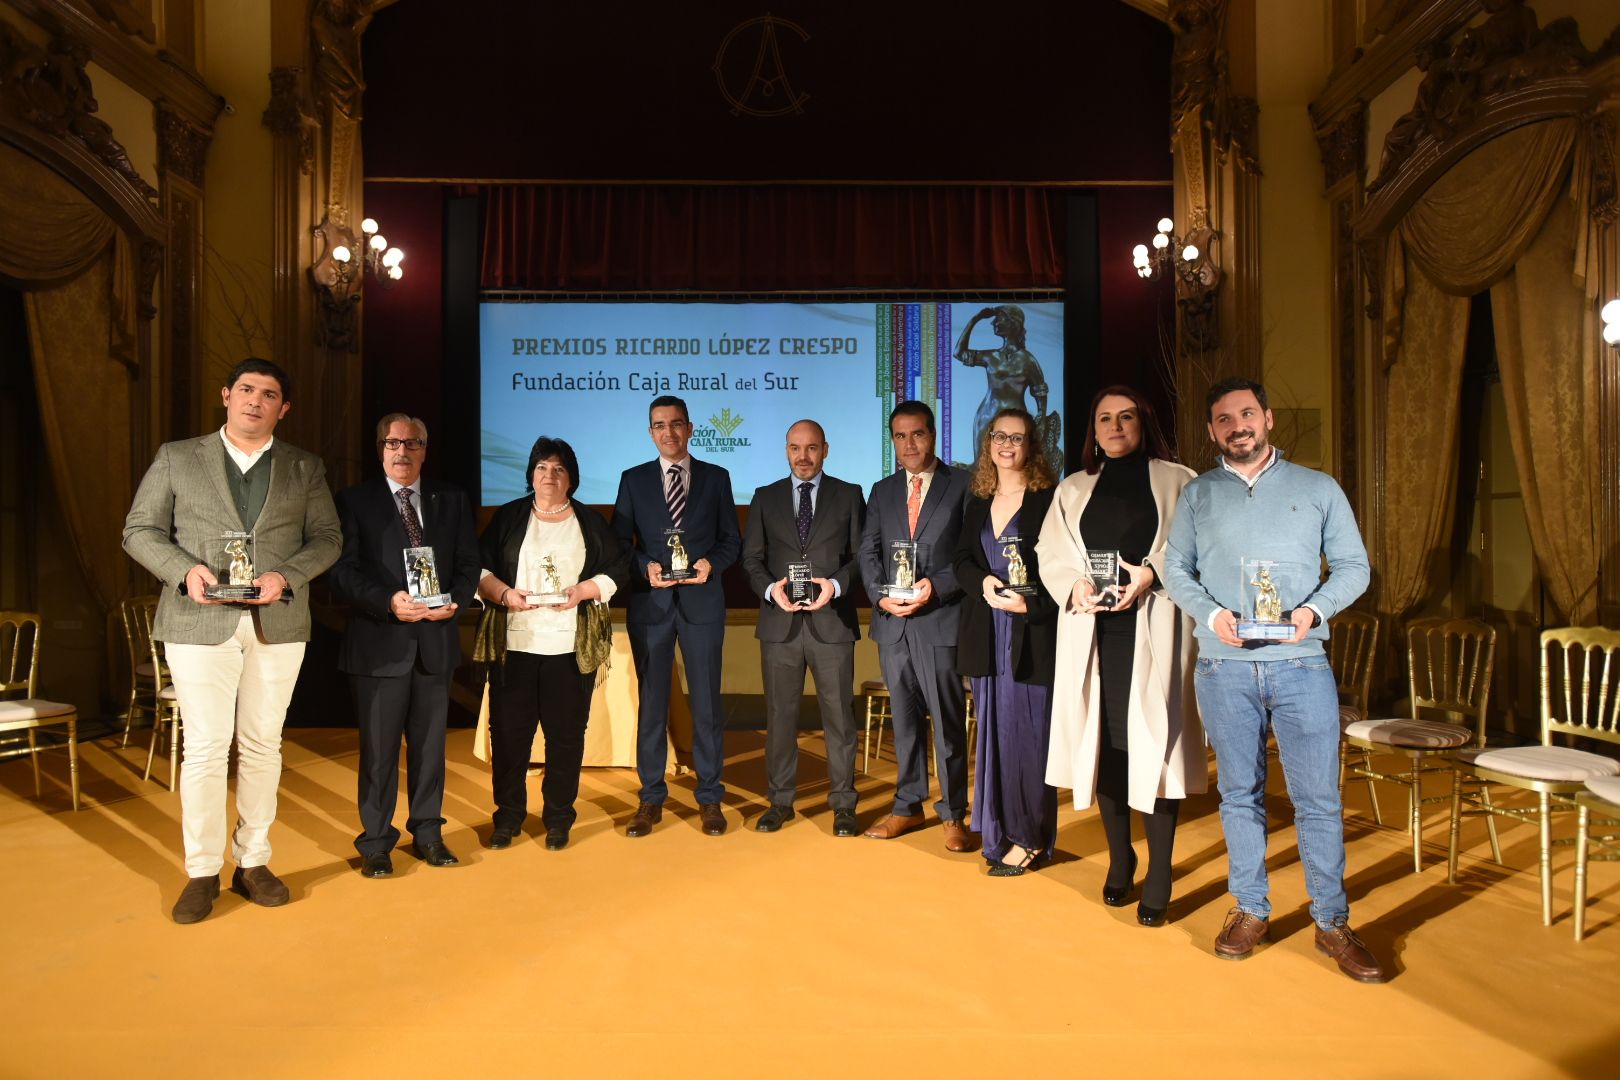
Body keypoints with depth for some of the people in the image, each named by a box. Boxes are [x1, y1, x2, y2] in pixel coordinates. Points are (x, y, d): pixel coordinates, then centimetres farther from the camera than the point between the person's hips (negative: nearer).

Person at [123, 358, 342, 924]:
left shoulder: (305, 468, 9)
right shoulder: (176, 457, 7)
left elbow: (327, 538, 5)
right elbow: (139, 530, 5)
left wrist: (286, 576, -12)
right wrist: (185, 570, -12)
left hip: (278, 623, 2)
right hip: (199, 623, -1)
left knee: (262, 746, 8)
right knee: (205, 747, 1)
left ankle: (253, 862, 20)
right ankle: (202, 872, 14)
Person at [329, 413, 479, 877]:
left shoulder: (453, 500, 10)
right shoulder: (354, 500, 2)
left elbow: (468, 563, 7)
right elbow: (344, 570, -6)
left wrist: (455, 600, -12)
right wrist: (388, 601, -21)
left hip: (436, 638, 3)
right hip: (379, 642, -2)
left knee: (430, 743, 12)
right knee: (378, 747, 5)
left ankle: (428, 832, 26)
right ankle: (376, 841, 19)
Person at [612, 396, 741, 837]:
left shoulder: (716, 477, 7)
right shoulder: (633, 479, 8)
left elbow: (732, 539, 7)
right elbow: (619, 543, 5)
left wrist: (711, 562, -12)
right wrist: (646, 567, -13)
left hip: (702, 601, 0)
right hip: (650, 602, 1)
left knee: (707, 702, 5)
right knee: (651, 703, 7)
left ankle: (709, 799, 17)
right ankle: (651, 799, 18)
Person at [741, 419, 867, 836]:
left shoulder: (849, 495, 7)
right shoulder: (766, 497, 10)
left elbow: (861, 554, 4)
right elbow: (751, 557, 7)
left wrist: (836, 584, -14)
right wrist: (770, 589, -11)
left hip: (832, 620, -1)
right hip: (780, 622, 2)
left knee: (839, 715, 4)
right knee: (780, 714, 8)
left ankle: (842, 804, 15)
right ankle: (781, 801, 20)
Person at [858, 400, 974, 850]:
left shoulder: (962, 485, 0)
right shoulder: (881, 491, 14)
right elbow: (868, 550, 9)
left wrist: (936, 586, -17)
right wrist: (880, 594, -8)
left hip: (940, 619, -4)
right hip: (892, 620, 4)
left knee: (947, 719, 2)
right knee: (904, 717, 14)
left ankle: (953, 813, 16)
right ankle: (908, 806, 26)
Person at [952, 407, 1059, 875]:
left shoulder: (1049, 499, -4)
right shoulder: (977, 503, 14)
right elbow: (962, 559, 10)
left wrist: (1031, 604, -21)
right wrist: (983, 582, -11)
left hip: (1032, 633, -5)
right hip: (985, 634, 6)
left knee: (1026, 731, -2)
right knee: (993, 730, 11)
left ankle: (1031, 837, 12)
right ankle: (1000, 831, 23)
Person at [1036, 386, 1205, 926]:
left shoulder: (1178, 481, 8)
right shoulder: (1072, 490, 17)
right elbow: (1050, 556, 11)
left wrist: (1152, 574, -17)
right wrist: (1075, 585, -8)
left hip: (1154, 632, -3)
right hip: (1092, 632, 3)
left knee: (1153, 745, -4)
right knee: (1104, 744, 4)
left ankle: (1159, 879, 5)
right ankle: (1119, 859, 20)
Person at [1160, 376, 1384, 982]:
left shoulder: (1319, 489, 7)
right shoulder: (1197, 494, 9)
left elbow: (1354, 565, 6)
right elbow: (1175, 568, 7)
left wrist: (1314, 610, -13)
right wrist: (1211, 614, -11)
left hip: (1301, 664, -1)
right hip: (1224, 667, 1)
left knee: (1319, 799, 2)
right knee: (1239, 794, 10)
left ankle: (1332, 922, 18)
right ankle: (1250, 910, 24)